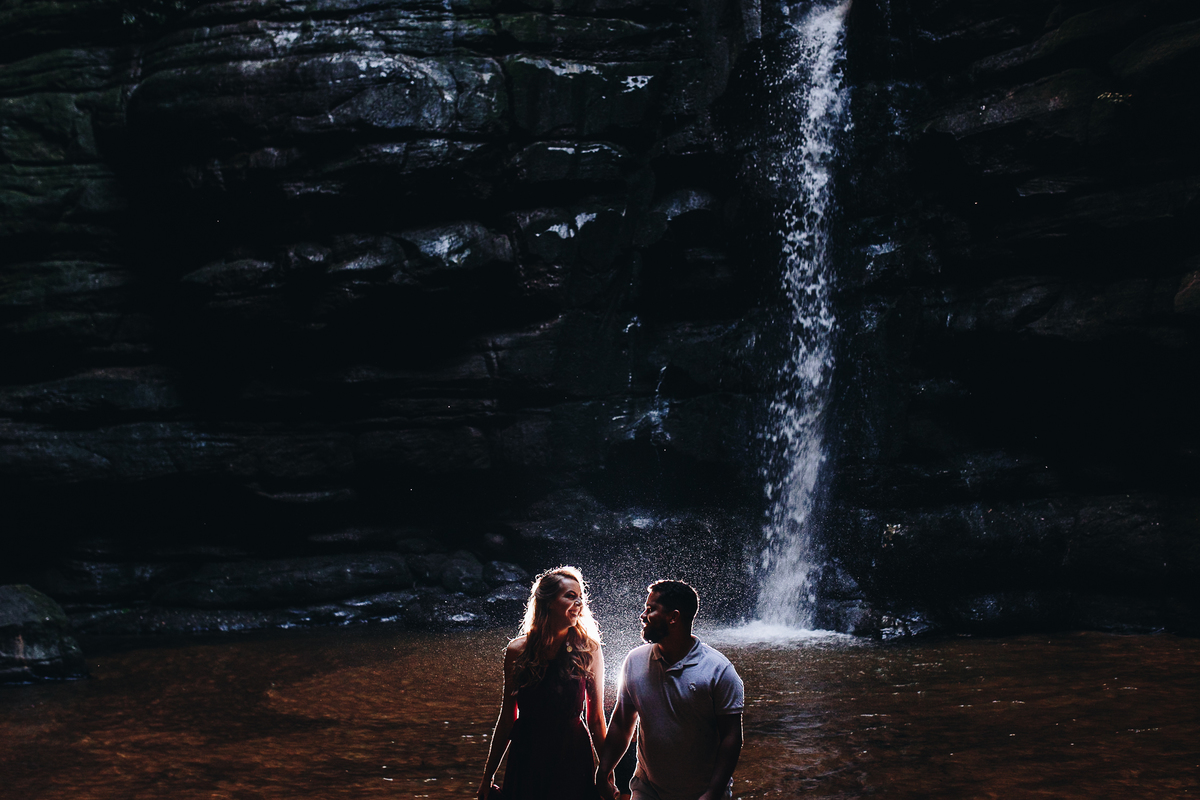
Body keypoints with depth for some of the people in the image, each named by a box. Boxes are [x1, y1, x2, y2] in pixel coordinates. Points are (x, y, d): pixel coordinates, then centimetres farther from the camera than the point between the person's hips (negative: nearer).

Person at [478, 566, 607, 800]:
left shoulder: (589, 651, -5)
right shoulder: (517, 651, -3)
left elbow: (597, 719, -1)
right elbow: (507, 717, 4)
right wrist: (488, 776, 8)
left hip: (574, 760, -1)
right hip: (526, 759, 1)